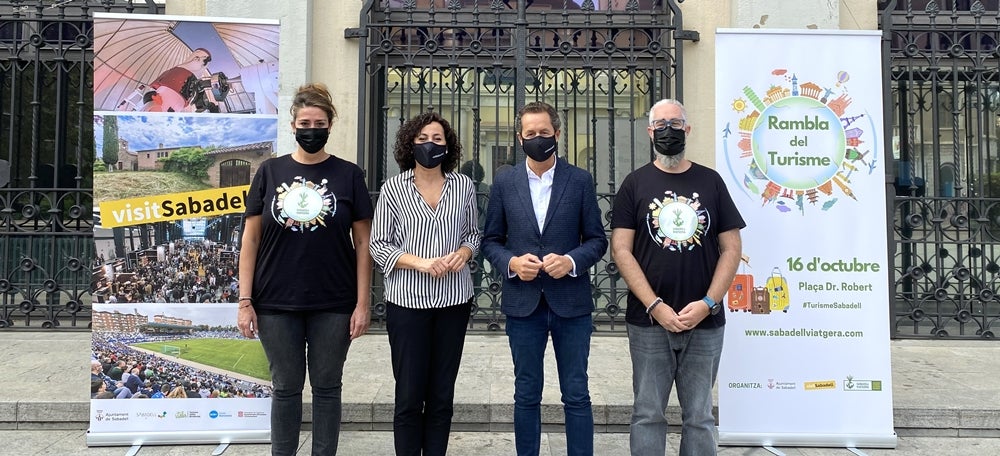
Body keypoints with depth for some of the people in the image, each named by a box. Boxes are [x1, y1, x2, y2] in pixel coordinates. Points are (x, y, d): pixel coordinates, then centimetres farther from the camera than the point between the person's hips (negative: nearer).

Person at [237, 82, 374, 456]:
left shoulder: (348, 175, 0)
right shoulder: (270, 171, 3)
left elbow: (363, 244, 0)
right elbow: (250, 240, 3)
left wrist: (362, 303, -5)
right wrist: (245, 301, -2)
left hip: (334, 305, 0)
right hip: (277, 304, 1)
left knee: (327, 387, 11)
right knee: (286, 387, 12)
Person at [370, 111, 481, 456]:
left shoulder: (463, 186, 3)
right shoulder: (393, 188, -3)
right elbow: (378, 245, -2)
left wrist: (464, 253, -9)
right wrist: (421, 263, -16)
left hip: (453, 301, 2)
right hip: (407, 301, -2)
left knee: (442, 394, 10)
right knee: (409, 395, 3)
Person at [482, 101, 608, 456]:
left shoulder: (580, 180, 2)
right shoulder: (503, 183, 5)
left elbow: (597, 239, 3)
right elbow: (490, 240, 7)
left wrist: (572, 261, -16)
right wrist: (511, 262, -12)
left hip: (571, 301, -1)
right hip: (523, 302, 1)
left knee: (576, 394, 6)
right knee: (526, 395, 11)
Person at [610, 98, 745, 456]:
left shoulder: (710, 182, 7)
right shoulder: (635, 184, 4)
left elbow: (732, 248, 4)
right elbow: (621, 250, -3)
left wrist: (708, 303, -9)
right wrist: (655, 306, -13)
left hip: (704, 322, 1)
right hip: (649, 321, -1)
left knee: (699, 417, 9)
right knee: (648, 415, 6)